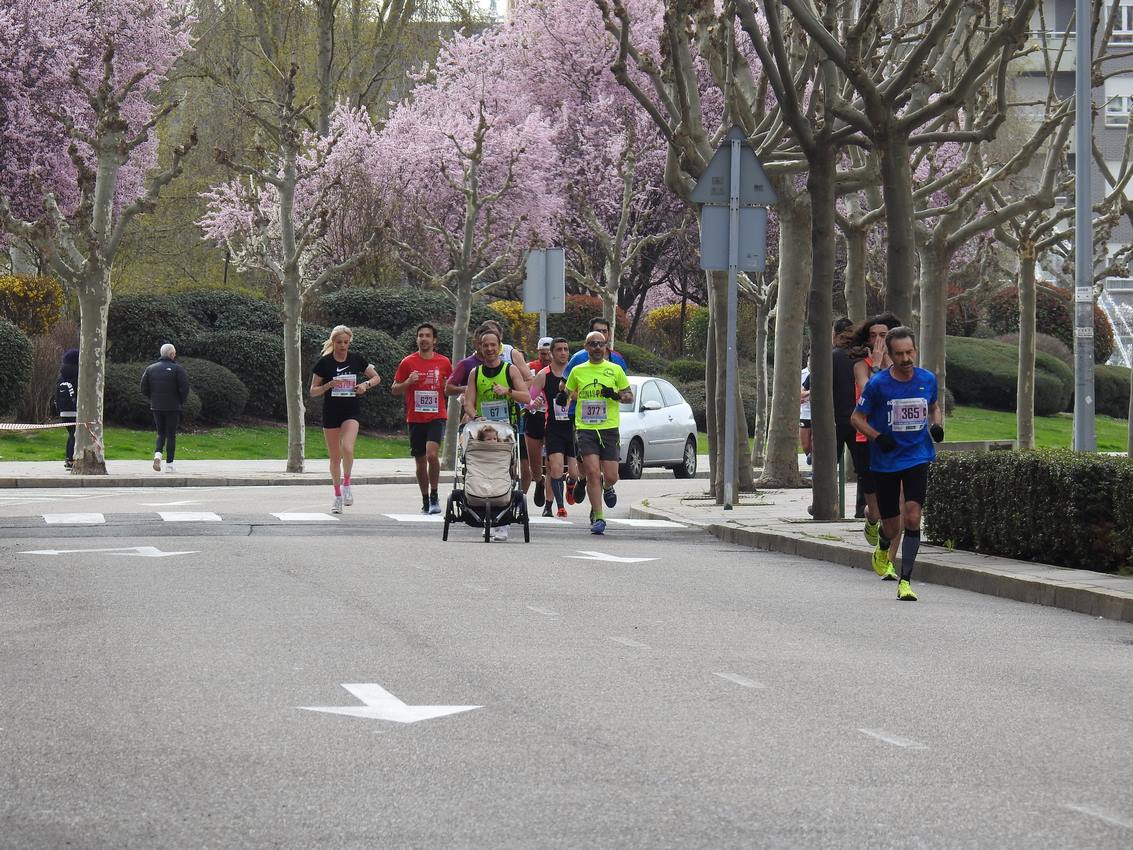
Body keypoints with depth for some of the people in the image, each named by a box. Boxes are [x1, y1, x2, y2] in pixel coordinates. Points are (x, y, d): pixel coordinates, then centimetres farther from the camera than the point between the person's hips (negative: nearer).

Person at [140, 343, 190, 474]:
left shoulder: (150, 369, 4)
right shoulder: (177, 369, -9)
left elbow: (144, 389, 3)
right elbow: (185, 388, -14)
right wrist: (180, 401, 2)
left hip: (156, 407, 3)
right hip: (173, 408, -3)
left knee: (161, 434, 16)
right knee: (171, 435, 4)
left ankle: (157, 454, -10)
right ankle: (169, 464, 3)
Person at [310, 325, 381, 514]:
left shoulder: (356, 360, 1)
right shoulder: (324, 363, -3)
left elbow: (376, 377, 14)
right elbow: (313, 392, 0)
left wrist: (366, 384, -7)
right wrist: (329, 385, -17)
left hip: (351, 413, 0)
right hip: (331, 413, 0)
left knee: (347, 448, -25)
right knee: (335, 457, 7)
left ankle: (346, 484, -4)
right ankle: (337, 496, 20)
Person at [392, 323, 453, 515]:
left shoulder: (444, 363, 4)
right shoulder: (408, 362, 2)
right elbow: (395, 389, 6)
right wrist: (408, 382, -13)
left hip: (437, 417, -1)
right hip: (415, 418, 1)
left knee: (432, 454, -22)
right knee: (420, 462, 8)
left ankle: (434, 496, -9)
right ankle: (425, 501, 21)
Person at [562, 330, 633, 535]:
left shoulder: (615, 370, 5)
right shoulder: (577, 371, 9)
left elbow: (629, 395, 9)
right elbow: (570, 393, 23)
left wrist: (616, 395, -12)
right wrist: (564, 396, 0)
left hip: (609, 428, 0)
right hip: (585, 428, 0)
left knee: (610, 476, -1)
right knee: (592, 472, -13)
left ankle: (607, 488, 37)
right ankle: (597, 517, -7)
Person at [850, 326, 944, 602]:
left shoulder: (927, 380, -1)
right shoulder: (878, 384, -10)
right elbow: (857, 417, 0)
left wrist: (937, 425, -3)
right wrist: (877, 437, -17)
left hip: (917, 458, 1)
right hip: (885, 462, -1)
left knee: (912, 518, -15)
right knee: (892, 527, 6)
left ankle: (906, 580, -8)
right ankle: (882, 548, 43)